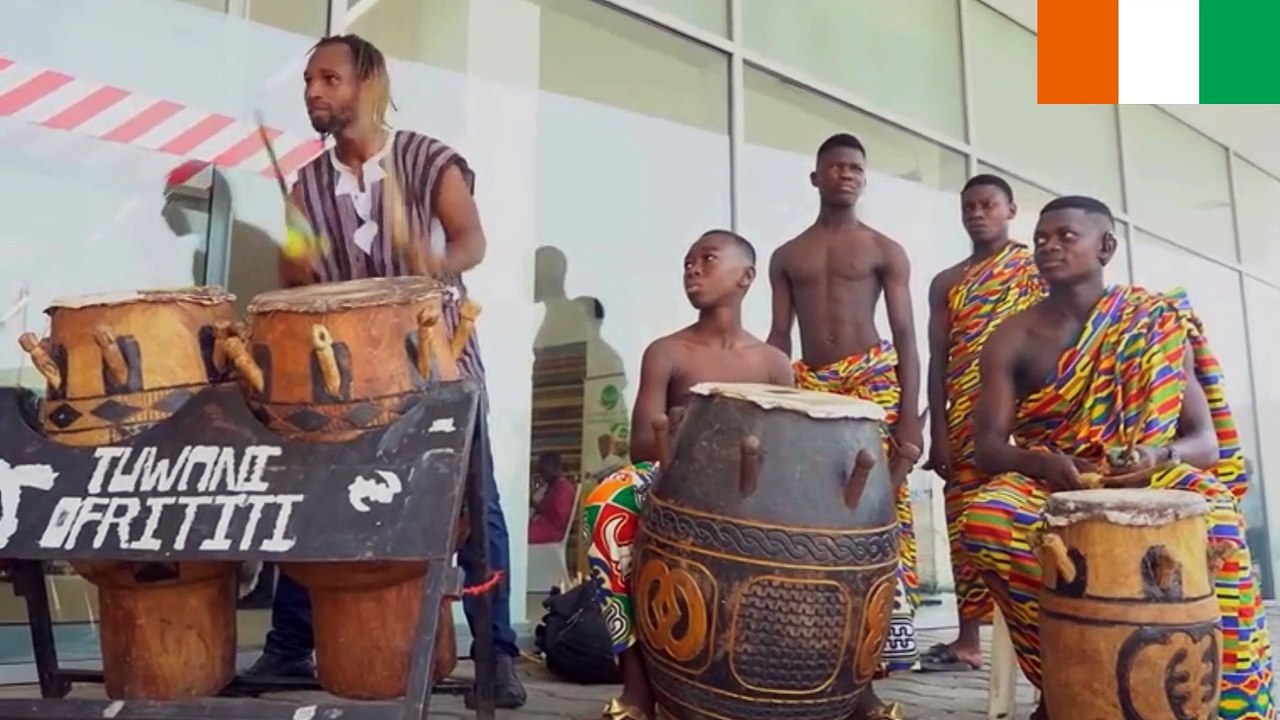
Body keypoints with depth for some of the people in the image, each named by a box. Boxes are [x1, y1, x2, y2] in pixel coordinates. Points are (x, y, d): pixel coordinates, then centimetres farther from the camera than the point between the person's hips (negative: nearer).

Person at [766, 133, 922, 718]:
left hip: (873, 383, -2)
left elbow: (906, 339, 0)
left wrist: (909, 418, -11)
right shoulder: (787, 256, 14)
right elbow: (778, 340, 11)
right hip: (808, 390, 3)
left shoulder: (885, 252, 6)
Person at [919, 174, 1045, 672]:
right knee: (966, 524, 4)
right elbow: (937, 361, 8)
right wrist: (937, 434, 0)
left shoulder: (1038, 270, 8)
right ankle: (967, 640, 10)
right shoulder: (946, 283, 14)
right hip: (965, 421, 3)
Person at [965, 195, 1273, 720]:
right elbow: (988, 447, -5)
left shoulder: (1158, 326, 3)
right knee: (986, 518, -34)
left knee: (1215, 514, -34)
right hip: (1046, 486, 0)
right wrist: (1049, 463, -26)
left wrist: (1158, 455, -23)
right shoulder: (1012, 339, 1)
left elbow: (1206, 442, 1)